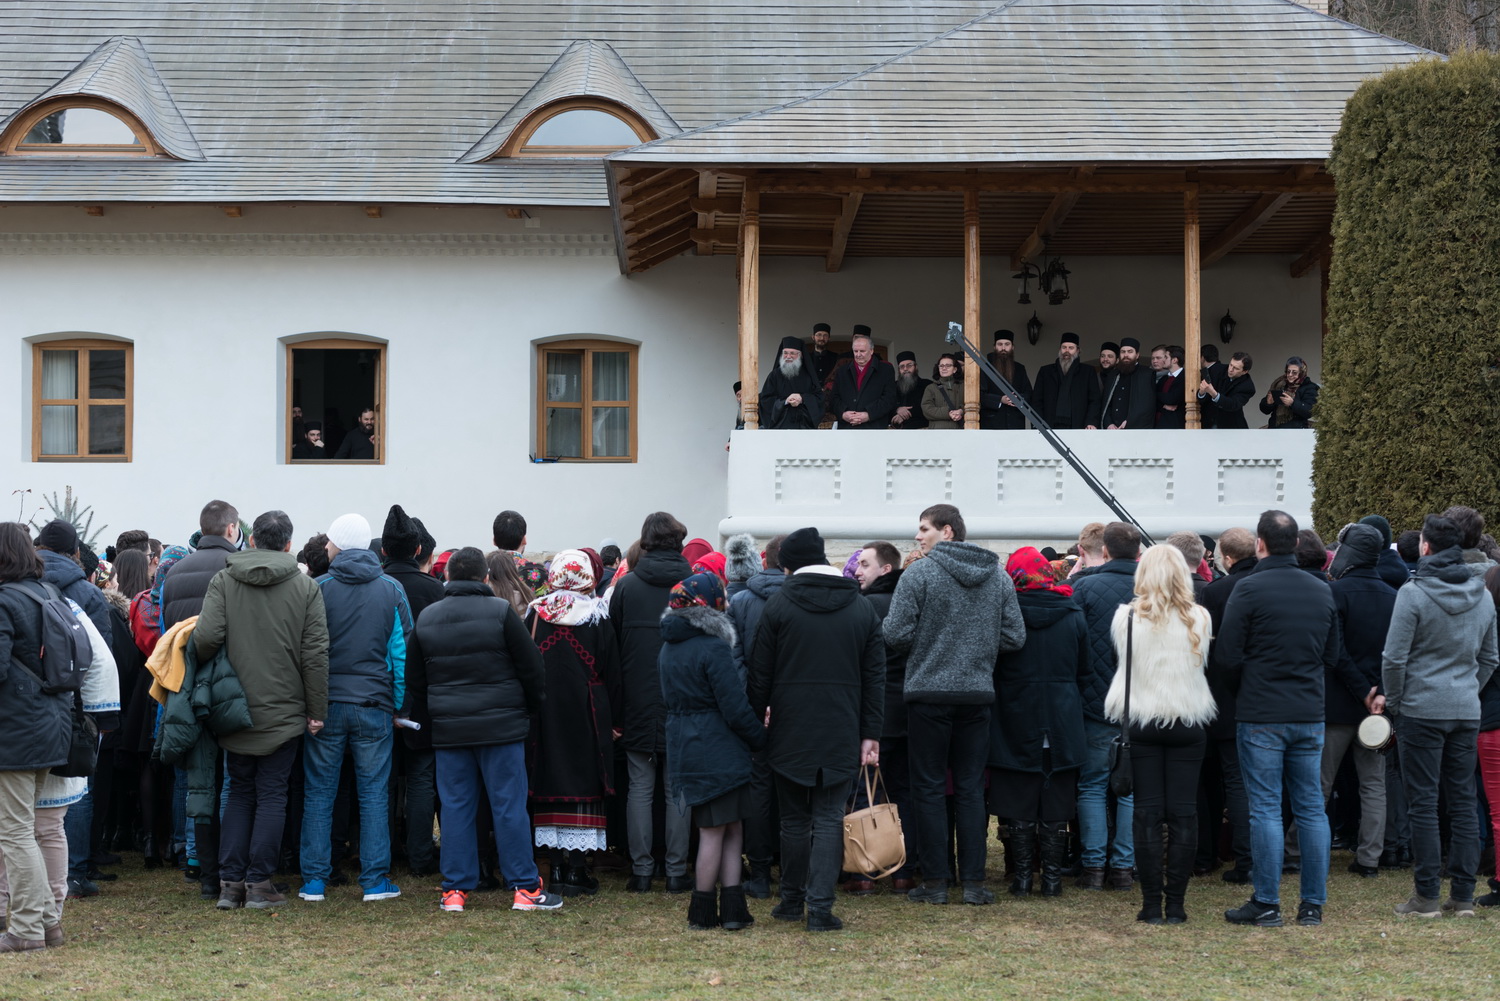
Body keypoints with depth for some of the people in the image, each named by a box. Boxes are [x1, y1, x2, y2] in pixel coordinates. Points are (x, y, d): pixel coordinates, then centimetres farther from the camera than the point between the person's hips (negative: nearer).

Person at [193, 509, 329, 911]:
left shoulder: (223, 581, -1)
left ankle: (230, 882, 9)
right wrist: (317, 710, 2)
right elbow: (315, 654, -4)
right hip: (284, 712, -1)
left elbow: (207, 637, -13)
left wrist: (204, 677, 7)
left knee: (239, 793, 12)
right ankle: (259, 883, 3)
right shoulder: (305, 588, -2)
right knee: (271, 794, 5)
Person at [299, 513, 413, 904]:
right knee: (374, 794, 6)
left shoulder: (319, 589, -3)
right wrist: (398, 706, 6)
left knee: (319, 794, 7)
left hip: (326, 706, -1)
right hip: (375, 707, 1)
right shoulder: (392, 590, 2)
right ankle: (376, 880, 5)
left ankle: (314, 880, 8)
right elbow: (402, 651, 1)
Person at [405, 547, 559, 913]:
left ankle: (455, 889, 8)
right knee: (509, 805, 1)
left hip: (448, 729, 3)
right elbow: (531, 668, -5)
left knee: (455, 807, 7)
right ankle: (525, 887, 3)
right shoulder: (500, 611, -8)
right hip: (501, 725, -3)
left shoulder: (426, 618, 5)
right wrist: (531, 708, 11)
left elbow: (416, 679, 12)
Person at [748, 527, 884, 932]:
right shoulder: (862, 609, 5)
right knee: (828, 819, 2)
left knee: (794, 819, 12)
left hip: (790, 731, -1)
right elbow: (875, 677, 6)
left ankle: (792, 899, 21)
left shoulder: (778, 606, -3)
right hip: (841, 732, 1)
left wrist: (756, 718, 8)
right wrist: (871, 734, 8)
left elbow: (760, 673, -2)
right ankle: (820, 906, -6)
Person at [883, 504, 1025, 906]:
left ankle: (935, 881, 4)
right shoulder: (999, 577, 6)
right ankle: (974, 882, 8)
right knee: (971, 789, 9)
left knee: (929, 789, 4)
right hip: (978, 693, 4)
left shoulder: (919, 573, -9)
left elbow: (896, 635, -12)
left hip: (929, 693, -4)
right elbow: (1014, 637, 6)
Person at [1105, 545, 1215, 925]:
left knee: (1147, 813, 3)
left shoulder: (1127, 617, -8)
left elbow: (1120, 661, 3)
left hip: (1141, 721, -1)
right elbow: (1204, 663, 8)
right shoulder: (1200, 619, -4)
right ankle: (1176, 904, 4)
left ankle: (1152, 904, 3)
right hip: (1189, 722, 1)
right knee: (1183, 814, 4)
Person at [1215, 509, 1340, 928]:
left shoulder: (1249, 590, -10)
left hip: (1261, 716, -5)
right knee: (1311, 807, 8)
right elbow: (1333, 656, 15)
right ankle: (1313, 903, 11)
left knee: (1265, 808, -1)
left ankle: (1267, 902, 0)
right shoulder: (1322, 591, 8)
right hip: (1310, 714, 5)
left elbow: (1227, 656, -9)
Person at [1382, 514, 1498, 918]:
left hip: (1421, 710, -5)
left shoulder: (1413, 594, -12)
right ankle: (1463, 895, 10)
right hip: (1467, 714, 5)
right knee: (1462, 801, 9)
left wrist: (1395, 703, 1)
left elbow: (1394, 658, -12)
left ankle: (1427, 896, 0)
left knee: (1423, 803, -1)